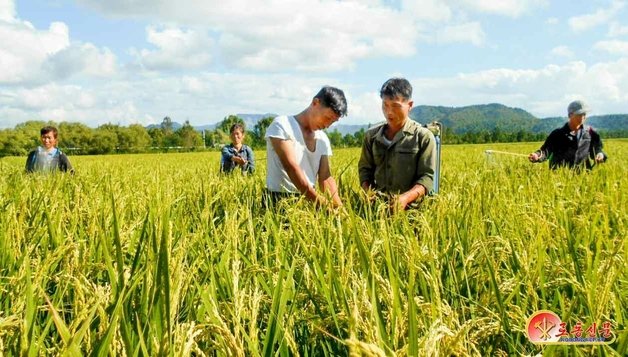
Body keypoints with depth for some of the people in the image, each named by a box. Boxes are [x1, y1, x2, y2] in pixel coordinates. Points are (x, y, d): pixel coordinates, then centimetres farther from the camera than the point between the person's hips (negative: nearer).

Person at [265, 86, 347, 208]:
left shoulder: (323, 139, 10)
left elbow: (326, 178, 6)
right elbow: (291, 168, -18)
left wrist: (339, 207, -10)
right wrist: (321, 203, -22)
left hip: (309, 202, 6)